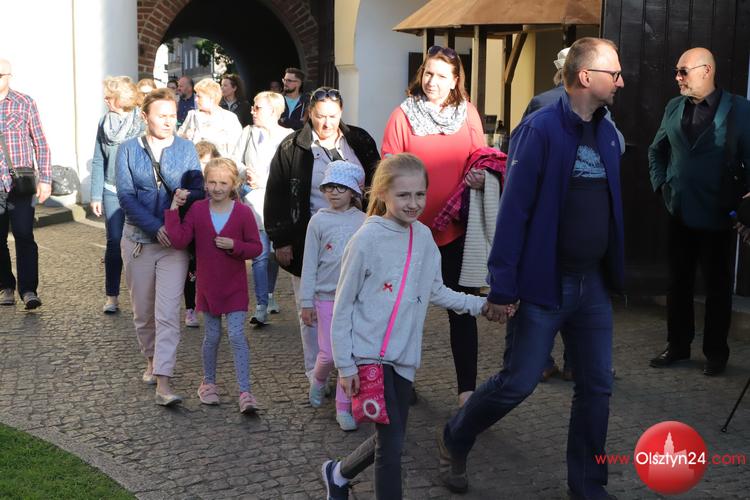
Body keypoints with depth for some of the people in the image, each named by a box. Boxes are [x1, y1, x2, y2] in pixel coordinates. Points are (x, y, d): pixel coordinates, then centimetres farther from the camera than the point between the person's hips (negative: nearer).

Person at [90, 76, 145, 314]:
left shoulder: (143, 122, -7)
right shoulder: (104, 123, 5)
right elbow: (98, 161, 8)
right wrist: (96, 196, 5)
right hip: (112, 192, 3)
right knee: (114, 242, 1)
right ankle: (112, 296, 10)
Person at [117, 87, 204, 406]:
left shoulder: (186, 149, 2)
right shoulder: (128, 150, 1)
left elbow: (198, 190, 0)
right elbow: (126, 196, -6)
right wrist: (156, 227, -16)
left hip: (174, 242, -1)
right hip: (138, 239, 2)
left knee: (167, 312, -10)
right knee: (143, 311, 14)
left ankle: (163, 382, -12)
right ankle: (152, 360, 37)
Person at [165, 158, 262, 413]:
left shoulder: (243, 212, -9)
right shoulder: (197, 210, -4)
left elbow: (256, 247, -4)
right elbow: (179, 240, -13)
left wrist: (234, 245, -21)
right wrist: (174, 208, -18)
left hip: (234, 286, -2)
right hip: (208, 284, 2)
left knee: (237, 335, -8)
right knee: (212, 336, 14)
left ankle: (245, 392, -4)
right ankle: (208, 382, 33)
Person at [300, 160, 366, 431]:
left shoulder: (363, 221, -1)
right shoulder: (319, 220, -4)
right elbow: (309, 264, -1)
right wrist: (306, 302, -2)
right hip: (327, 296, -1)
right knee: (329, 354, 0)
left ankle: (343, 407, 15)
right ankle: (318, 381, 33)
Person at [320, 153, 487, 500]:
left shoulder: (424, 236, 1)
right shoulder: (367, 239, -15)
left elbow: (436, 292, 13)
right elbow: (343, 306, -9)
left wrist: (479, 304, 3)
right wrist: (345, 365, -8)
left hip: (404, 356, 6)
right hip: (369, 354, -6)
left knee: (391, 441, 15)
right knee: (392, 443, -7)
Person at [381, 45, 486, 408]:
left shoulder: (467, 113, 6)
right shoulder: (404, 114, 0)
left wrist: (480, 176, -11)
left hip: (457, 227, 1)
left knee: (462, 309, 2)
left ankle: (467, 389, 8)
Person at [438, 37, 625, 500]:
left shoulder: (608, 133, 8)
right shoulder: (541, 129, -14)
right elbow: (513, 211, -16)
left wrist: (615, 273, 14)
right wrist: (503, 288, -18)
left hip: (593, 284, 7)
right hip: (544, 284, -6)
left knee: (597, 388, 9)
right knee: (518, 383, 0)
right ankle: (455, 440, 27)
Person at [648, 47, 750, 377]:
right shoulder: (673, 108, 6)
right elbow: (657, 149, 19)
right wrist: (660, 183, 9)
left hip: (717, 216, -4)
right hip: (679, 212, 4)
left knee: (717, 286, 7)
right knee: (678, 283, 12)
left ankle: (716, 352, 19)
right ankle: (678, 346, 24)